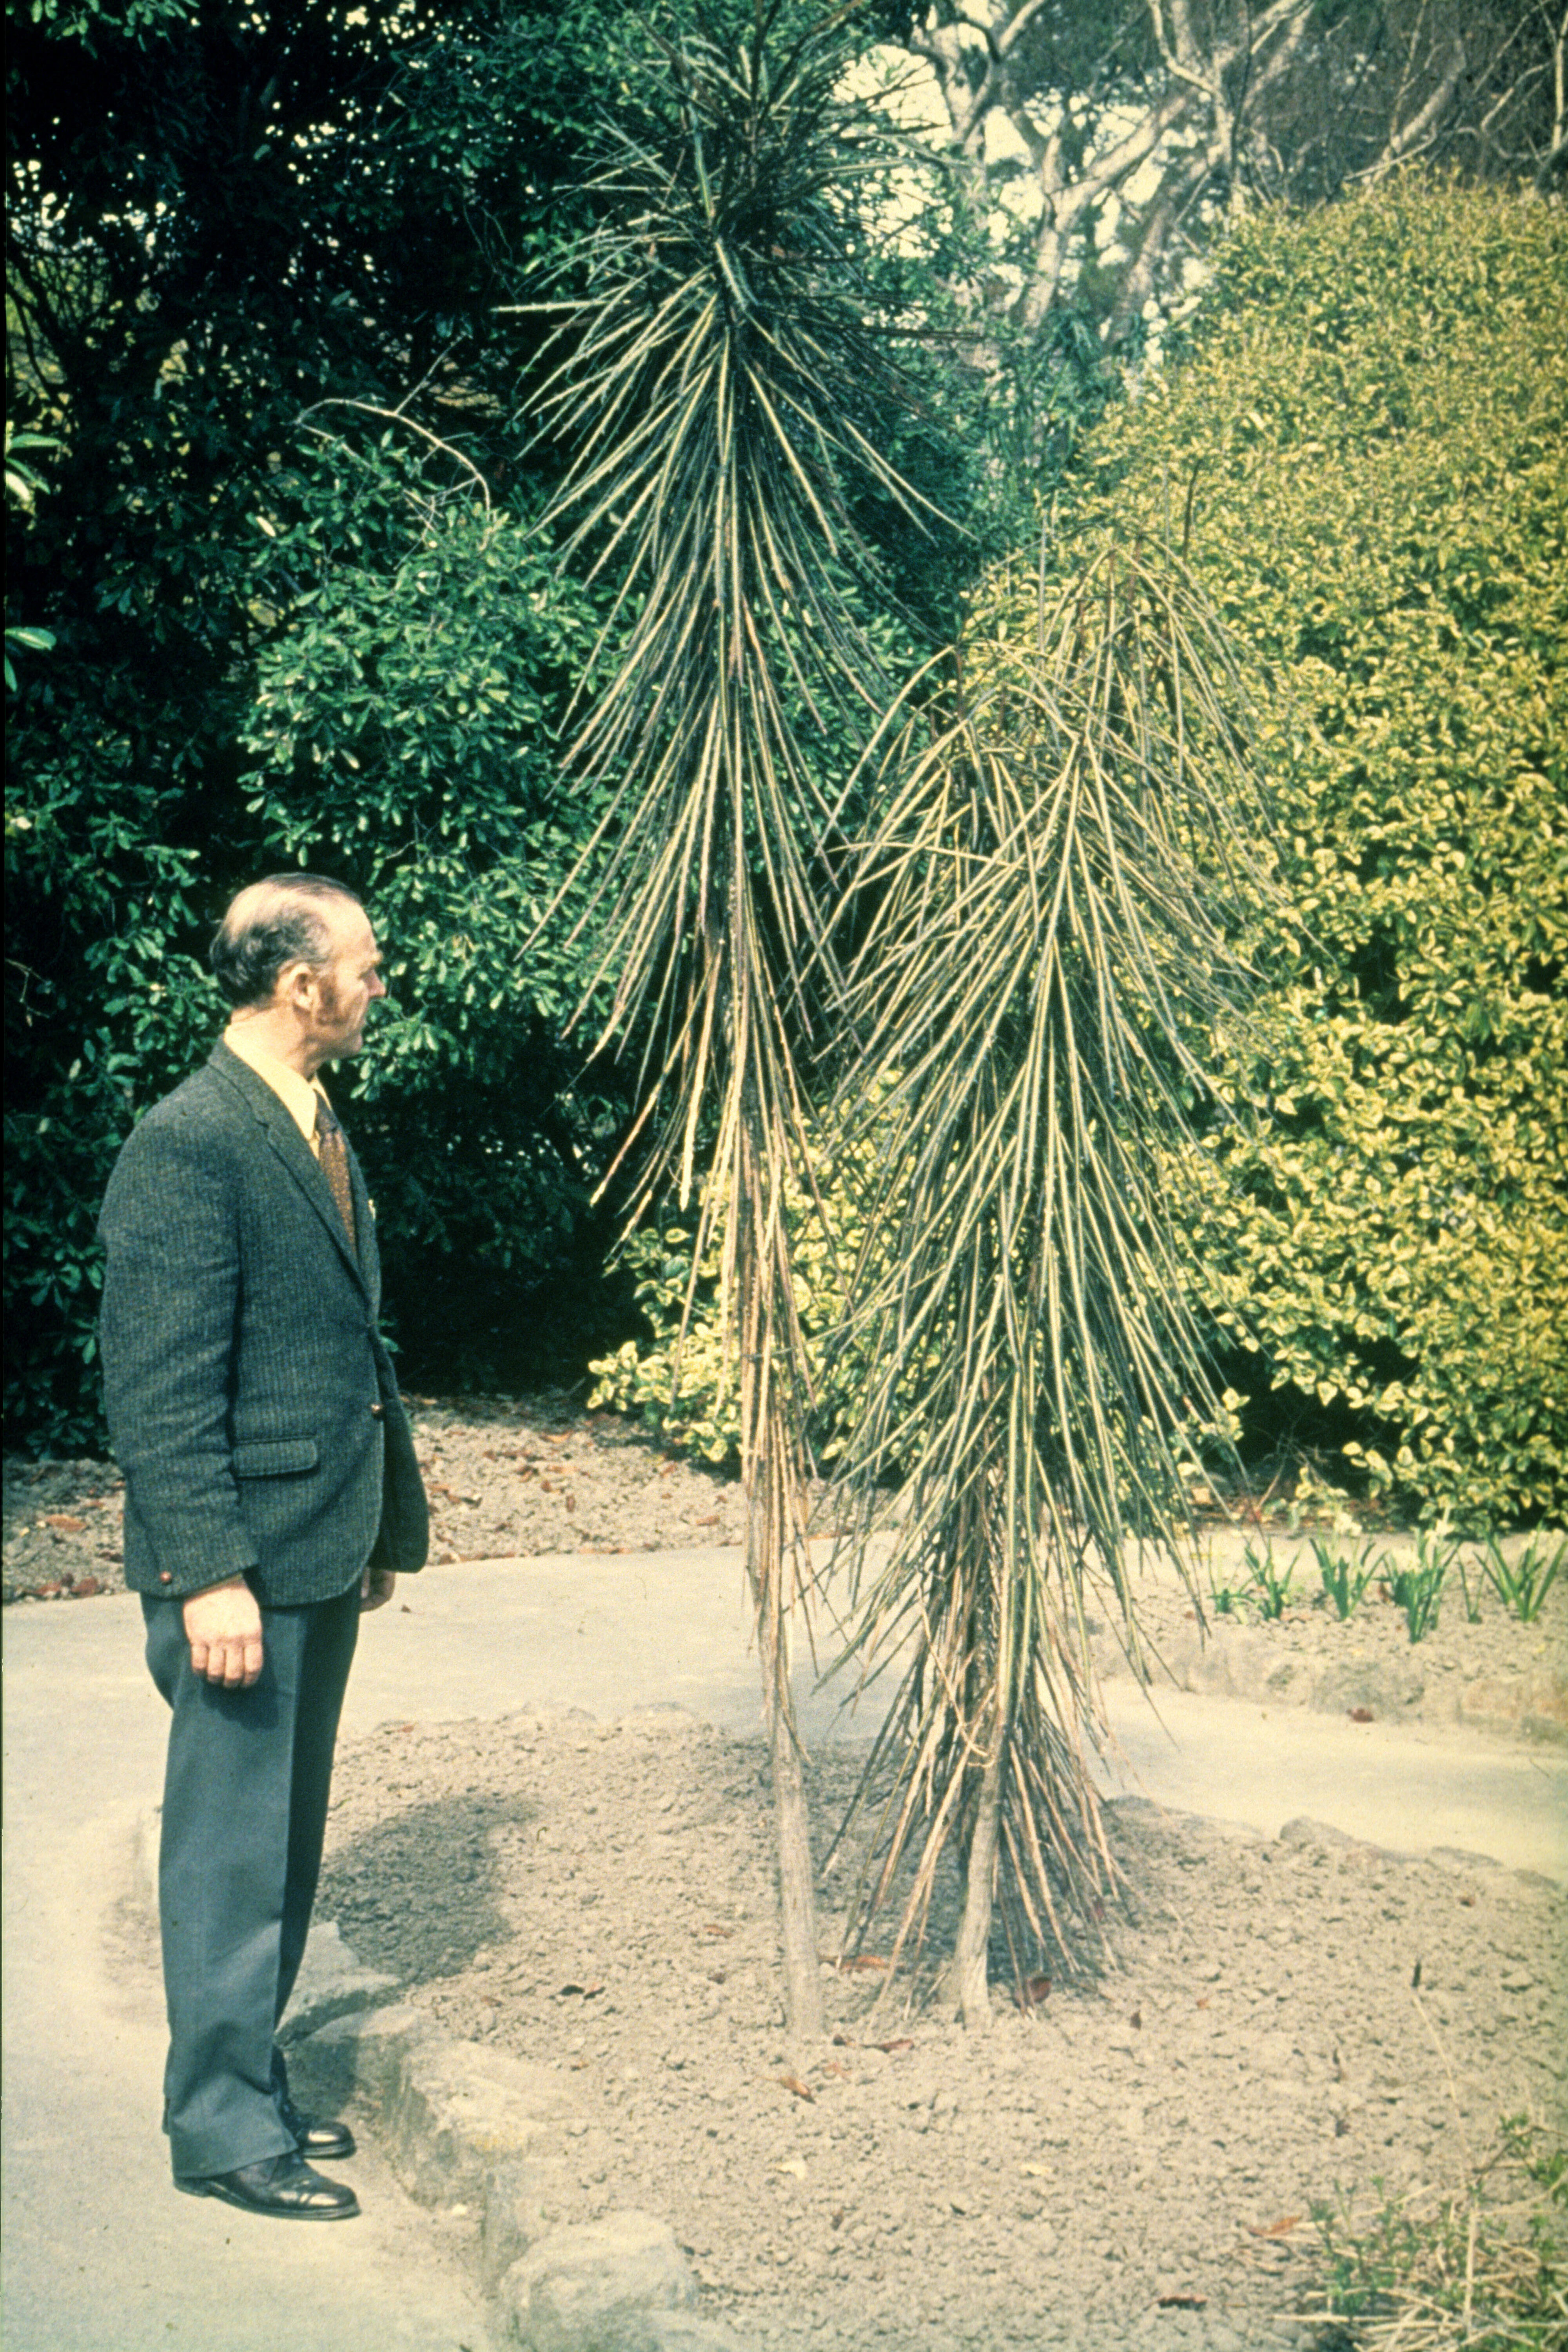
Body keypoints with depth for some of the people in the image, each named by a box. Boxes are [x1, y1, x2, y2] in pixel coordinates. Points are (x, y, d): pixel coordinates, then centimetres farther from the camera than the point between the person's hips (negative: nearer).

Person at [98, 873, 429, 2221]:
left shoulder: (321, 1134, 14)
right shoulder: (189, 1144, -16)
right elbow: (161, 1388, -19)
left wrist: (388, 1525, 19)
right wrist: (210, 1573, -22)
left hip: (323, 1552, 9)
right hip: (244, 1564, -9)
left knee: (284, 1842, 17)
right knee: (233, 1847, 0)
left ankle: (247, 2091, 29)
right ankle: (221, 2130, 12)